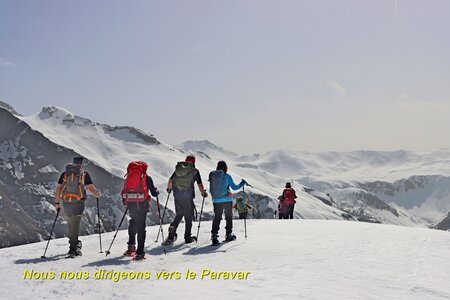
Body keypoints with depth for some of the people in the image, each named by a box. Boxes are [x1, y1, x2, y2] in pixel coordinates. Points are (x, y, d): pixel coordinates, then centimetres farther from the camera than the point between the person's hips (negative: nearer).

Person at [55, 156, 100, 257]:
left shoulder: (65, 173, 8)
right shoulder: (84, 174, -1)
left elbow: (58, 188, 5)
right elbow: (91, 188, -5)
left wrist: (57, 202, 11)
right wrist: (97, 194, 15)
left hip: (66, 202, 3)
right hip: (78, 202, -3)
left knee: (70, 223, 20)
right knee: (75, 225, -1)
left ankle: (74, 243, 30)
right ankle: (73, 248, -6)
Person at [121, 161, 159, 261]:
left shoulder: (129, 176, 14)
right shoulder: (147, 178, 4)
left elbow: (124, 192, 16)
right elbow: (154, 193, 4)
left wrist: (126, 202, 30)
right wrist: (156, 192, 26)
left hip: (131, 205, 4)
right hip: (142, 205, -4)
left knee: (133, 223, 24)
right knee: (141, 227, -3)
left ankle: (131, 246, 23)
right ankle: (140, 252, -7)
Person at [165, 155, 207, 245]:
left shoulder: (178, 169, 7)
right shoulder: (195, 171, -3)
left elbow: (170, 181, 9)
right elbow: (200, 185, -4)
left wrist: (169, 189, 28)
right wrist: (204, 193, 12)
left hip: (177, 196, 4)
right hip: (188, 197, -4)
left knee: (178, 215, 18)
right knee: (188, 217, 9)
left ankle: (172, 232, 0)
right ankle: (187, 237, 12)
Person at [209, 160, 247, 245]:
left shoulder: (212, 175, 3)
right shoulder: (227, 176, -7)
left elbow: (210, 190, 9)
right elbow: (234, 187, -3)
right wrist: (242, 183, 11)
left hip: (216, 200, 2)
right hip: (227, 200, -2)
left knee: (217, 217, 3)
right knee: (229, 217, 13)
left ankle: (214, 235, -11)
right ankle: (228, 234, 19)